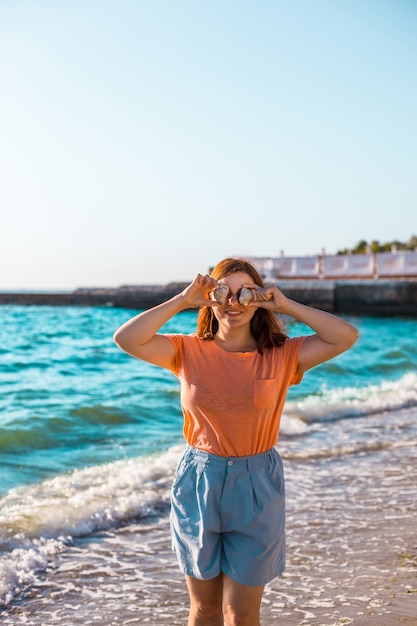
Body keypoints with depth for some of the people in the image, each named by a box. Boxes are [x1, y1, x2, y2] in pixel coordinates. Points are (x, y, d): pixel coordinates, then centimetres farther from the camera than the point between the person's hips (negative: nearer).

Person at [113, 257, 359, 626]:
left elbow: (346, 337, -13)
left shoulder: (282, 356, -4)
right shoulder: (190, 351, -2)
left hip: (257, 489, -1)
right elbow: (126, 339, -14)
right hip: (198, 486, 1)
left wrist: (285, 305, -13)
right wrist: (182, 301, -13)